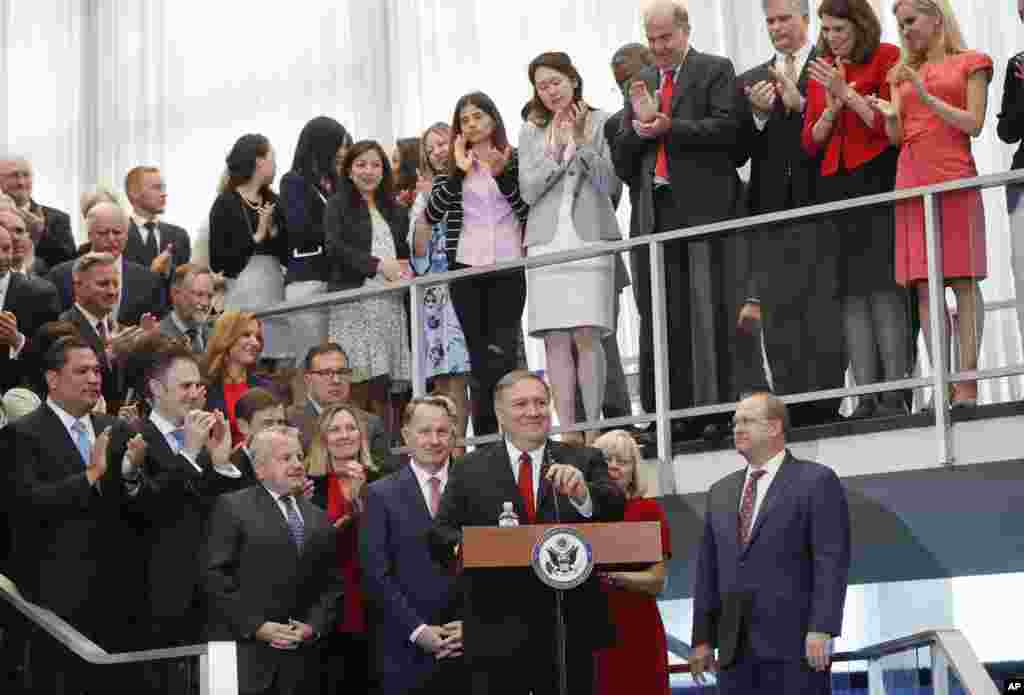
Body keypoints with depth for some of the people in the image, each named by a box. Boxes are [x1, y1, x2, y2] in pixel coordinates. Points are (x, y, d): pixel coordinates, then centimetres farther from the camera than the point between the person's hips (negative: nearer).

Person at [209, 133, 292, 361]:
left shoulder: (273, 202, 14)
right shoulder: (225, 205, -2)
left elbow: (288, 257, 12)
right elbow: (218, 263, -8)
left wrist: (273, 229, -4)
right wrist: (257, 236, -9)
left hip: (275, 292, 5)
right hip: (243, 296, -5)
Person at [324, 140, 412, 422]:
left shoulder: (395, 210, 23)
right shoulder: (338, 206, 8)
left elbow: (407, 251, 28)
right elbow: (335, 247, -6)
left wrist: (405, 267, 4)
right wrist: (378, 264, -14)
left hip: (391, 302, 4)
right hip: (354, 300, -4)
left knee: (383, 388, 0)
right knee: (361, 383, -14)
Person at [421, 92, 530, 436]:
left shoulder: (515, 160, 5)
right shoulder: (452, 167, 11)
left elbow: (529, 212, -3)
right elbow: (431, 215, -1)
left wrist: (502, 175, -12)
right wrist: (459, 172, -6)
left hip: (508, 268, -2)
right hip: (466, 268, 2)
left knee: (501, 352, -10)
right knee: (480, 356, 4)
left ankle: (495, 435, -8)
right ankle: (486, 439, 8)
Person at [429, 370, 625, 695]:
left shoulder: (584, 461, 6)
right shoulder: (469, 470, 7)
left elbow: (614, 510, -9)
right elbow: (440, 534, 4)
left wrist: (582, 493, -31)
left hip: (571, 629, 1)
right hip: (497, 632, 0)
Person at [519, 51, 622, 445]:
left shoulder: (600, 123, 6)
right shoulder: (532, 132, 15)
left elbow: (611, 184, -1)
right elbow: (528, 190, 6)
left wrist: (581, 141, -7)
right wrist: (557, 151, -4)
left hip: (589, 236, -3)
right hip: (546, 241, 3)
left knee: (586, 335, -10)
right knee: (555, 340, -2)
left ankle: (592, 429, -6)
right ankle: (567, 431, -1)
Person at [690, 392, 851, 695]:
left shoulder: (816, 481, 1)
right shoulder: (720, 492, 19)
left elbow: (832, 561, -7)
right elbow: (708, 569, 17)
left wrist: (821, 629, -17)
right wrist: (702, 638, 11)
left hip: (794, 642, -6)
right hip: (735, 649, 6)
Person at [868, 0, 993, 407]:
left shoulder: (970, 63, 8)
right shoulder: (903, 73, 21)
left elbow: (974, 124, -2)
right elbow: (897, 137, 12)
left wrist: (928, 97, -10)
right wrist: (890, 115, -9)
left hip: (954, 179, -5)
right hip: (912, 182, 5)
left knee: (963, 280, -8)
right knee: (924, 286, -3)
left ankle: (967, 383, -11)